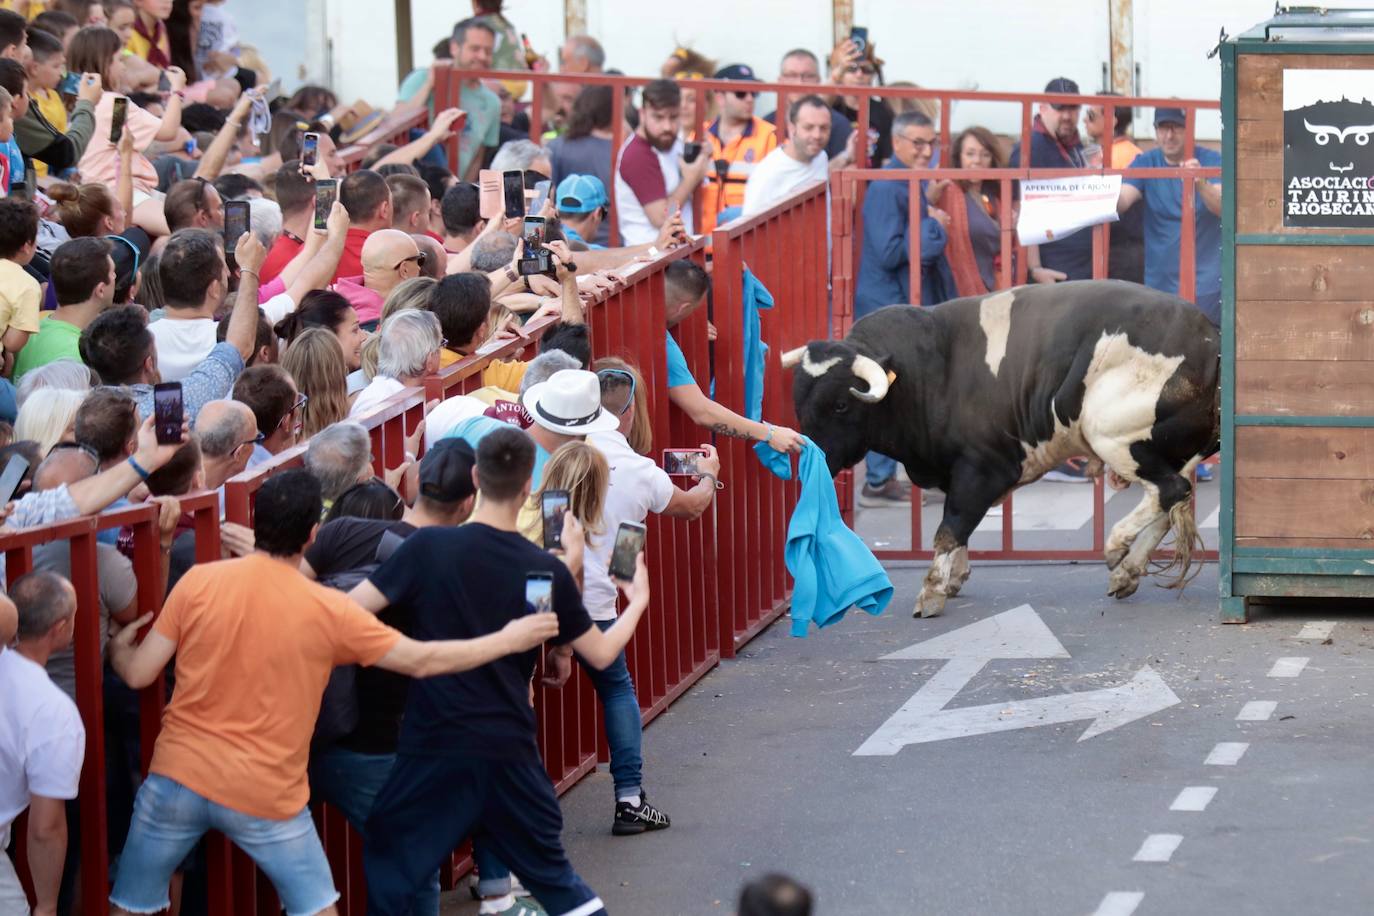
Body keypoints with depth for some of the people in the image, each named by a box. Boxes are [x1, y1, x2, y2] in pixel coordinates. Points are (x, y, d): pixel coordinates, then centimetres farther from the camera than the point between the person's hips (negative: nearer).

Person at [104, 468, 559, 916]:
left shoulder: (198, 581, -5)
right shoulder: (329, 610, -7)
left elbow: (139, 674, 0)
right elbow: (422, 661, 1)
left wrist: (118, 650, 24)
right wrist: (507, 641, 13)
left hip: (179, 775, 1)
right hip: (266, 795, -1)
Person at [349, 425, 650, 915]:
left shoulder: (428, 548, -9)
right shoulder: (548, 570, 0)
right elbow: (601, 654, 10)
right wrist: (638, 602, 29)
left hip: (434, 750, -3)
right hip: (512, 754, 3)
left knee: (387, 876, 9)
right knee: (550, 871, 19)